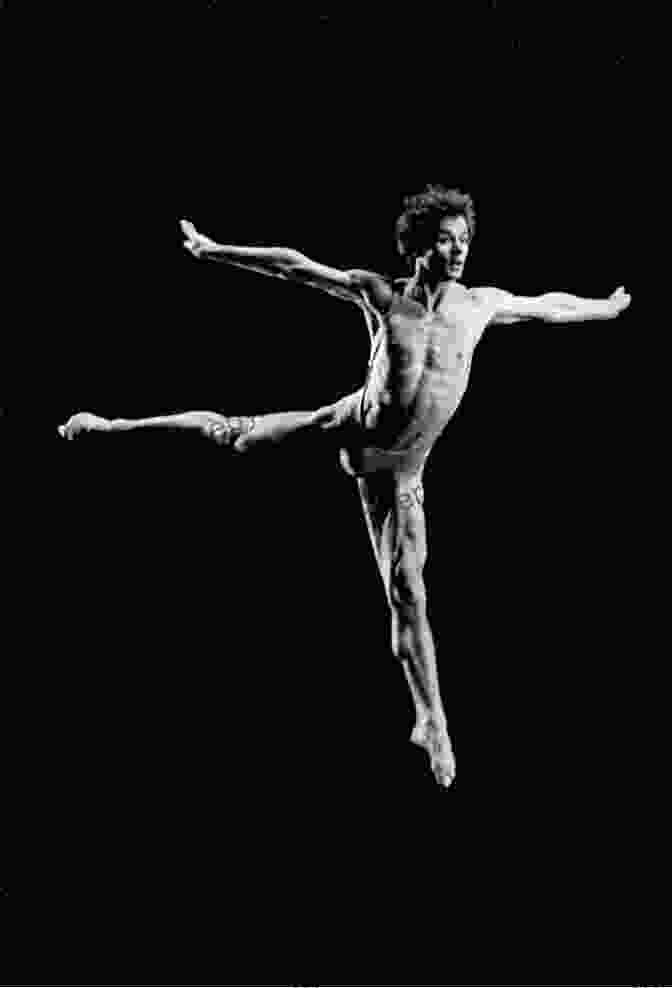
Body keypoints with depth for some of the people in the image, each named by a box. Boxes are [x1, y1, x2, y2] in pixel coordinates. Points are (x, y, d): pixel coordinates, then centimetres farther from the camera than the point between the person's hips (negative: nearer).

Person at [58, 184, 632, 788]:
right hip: (353, 426, -1)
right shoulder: (380, 294, -10)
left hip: (396, 467, 1)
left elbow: (548, 306, 13)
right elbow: (293, 265, -5)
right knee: (229, 433, 0)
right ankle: (110, 425, 23)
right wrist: (214, 250, -2)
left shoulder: (480, 305, -4)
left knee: (408, 594, 0)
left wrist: (607, 308, 25)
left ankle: (431, 723, 11)